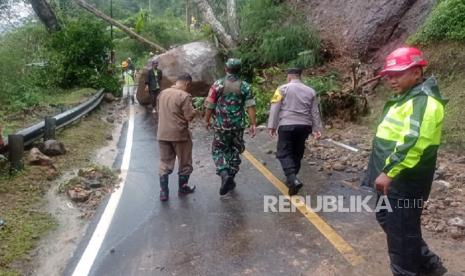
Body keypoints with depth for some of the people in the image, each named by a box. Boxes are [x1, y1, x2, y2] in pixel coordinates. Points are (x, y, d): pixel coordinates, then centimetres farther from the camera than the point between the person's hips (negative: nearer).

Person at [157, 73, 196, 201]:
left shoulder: (163, 93, 6)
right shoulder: (184, 96, -16)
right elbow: (190, 116, -17)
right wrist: (193, 111, 3)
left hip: (162, 134, 6)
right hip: (179, 134, -5)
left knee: (165, 163, 13)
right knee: (184, 163, 14)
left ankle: (163, 192, 12)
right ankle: (182, 188, 27)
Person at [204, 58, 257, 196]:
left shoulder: (218, 84, -5)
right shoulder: (245, 86, -1)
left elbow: (210, 105, -4)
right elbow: (250, 107, -5)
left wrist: (207, 120, 8)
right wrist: (253, 124, -1)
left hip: (221, 125, -2)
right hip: (238, 125, 2)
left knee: (218, 150, 11)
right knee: (235, 151, 17)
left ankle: (224, 174, -10)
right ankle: (231, 178, 23)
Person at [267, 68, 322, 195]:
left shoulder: (283, 88, 1)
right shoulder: (310, 91, 13)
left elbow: (275, 108, -5)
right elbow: (315, 112, 13)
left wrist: (272, 125, -3)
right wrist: (316, 129, 16)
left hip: (287, 125, -4)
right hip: (304, 126, 5)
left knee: (284, 153, -1)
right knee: (297, 153, 16)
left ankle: (293, 180, -20)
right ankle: (291, 179, 25)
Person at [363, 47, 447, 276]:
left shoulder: (422, 100, -19)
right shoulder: (406, 97, 15)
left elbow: (413, 142, -32)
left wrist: (388, 171, -30)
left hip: (404, 180, -11)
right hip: (393, 176, 11)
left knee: (400, 231, 1)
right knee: (387, 220, 22)